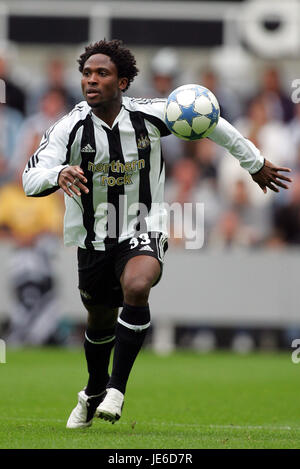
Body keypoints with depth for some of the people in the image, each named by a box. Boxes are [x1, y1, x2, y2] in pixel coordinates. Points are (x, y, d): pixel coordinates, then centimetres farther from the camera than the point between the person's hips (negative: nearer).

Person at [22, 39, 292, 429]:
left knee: (136, 288, -32)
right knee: (100, 320, 17)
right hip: (94, 239, 2)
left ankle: (117, 389, -22)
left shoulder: (150, 115, -13)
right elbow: (31, 179, -26)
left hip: (144, 232, -2)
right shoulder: (71, 128, -16)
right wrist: (58, 174, -50)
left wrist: (255, 163, 14)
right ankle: (95, 390, 49)